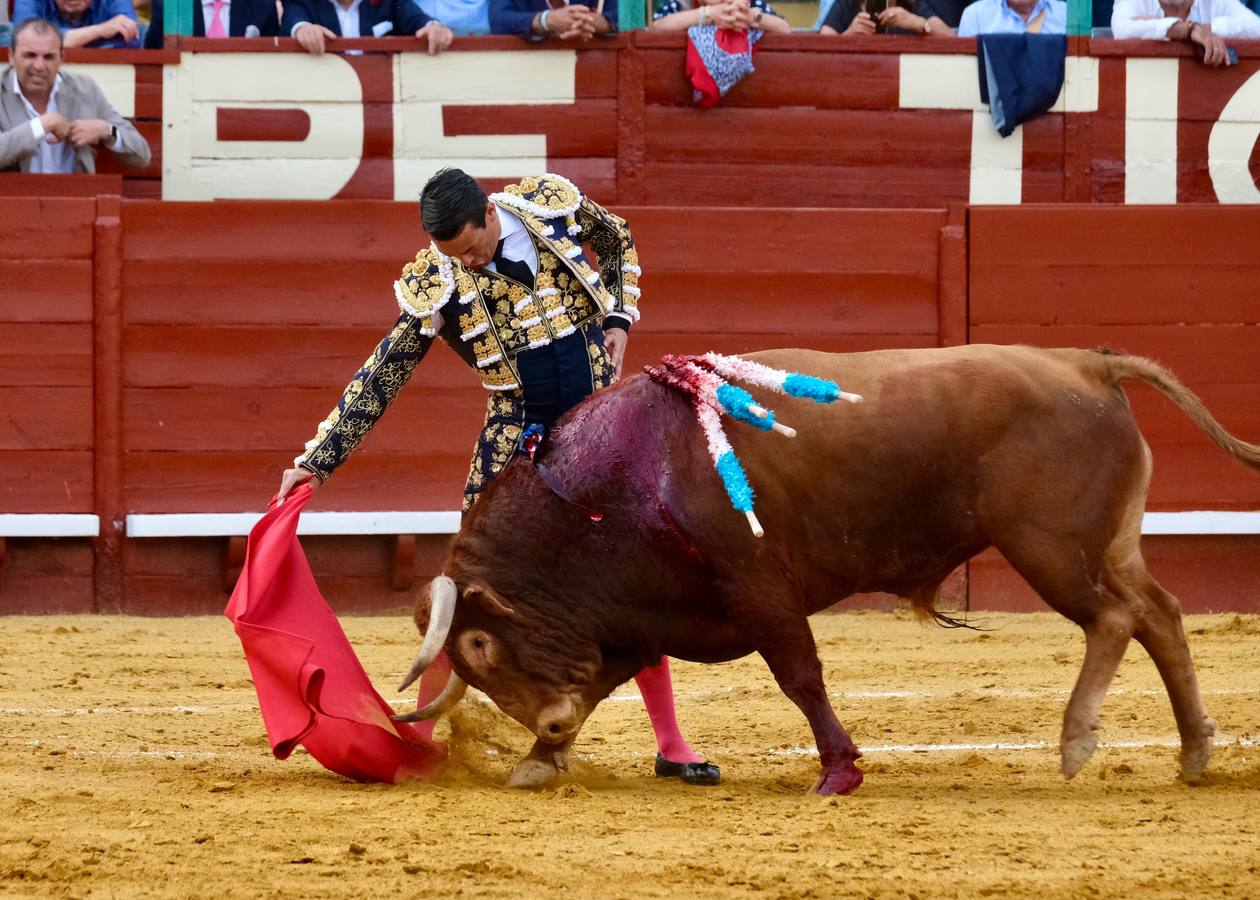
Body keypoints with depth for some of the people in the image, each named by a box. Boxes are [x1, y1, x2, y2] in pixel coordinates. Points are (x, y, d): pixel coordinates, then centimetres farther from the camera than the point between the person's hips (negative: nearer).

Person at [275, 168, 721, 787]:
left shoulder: (553, 203, -7)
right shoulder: (436, 284, -12)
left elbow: (617, 243, 15)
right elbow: (379, 380, -7)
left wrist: (618, 321, 2)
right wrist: (318, 460, -10)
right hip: (518, 438, -1)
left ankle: (671, 745, 10)